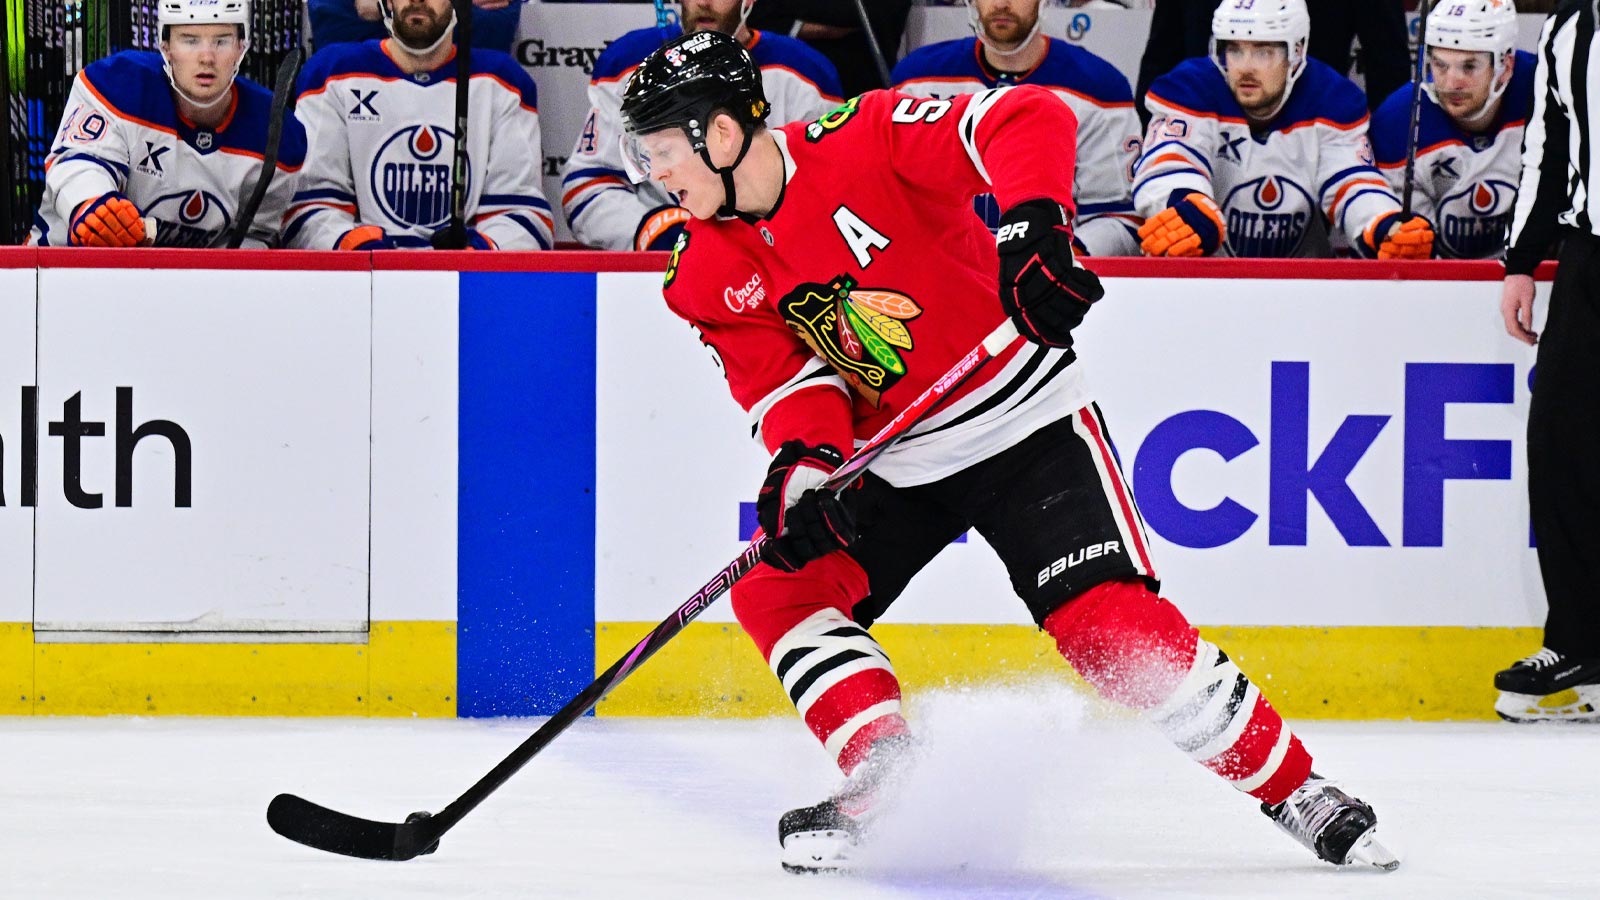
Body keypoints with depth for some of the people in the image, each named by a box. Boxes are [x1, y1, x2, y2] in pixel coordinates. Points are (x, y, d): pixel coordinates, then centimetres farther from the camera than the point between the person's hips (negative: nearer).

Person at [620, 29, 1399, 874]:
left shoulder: (861, 141, -20)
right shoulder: (708, 276, -3)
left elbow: (1027, 122, -27)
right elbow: (784, 383, -9)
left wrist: (1032, 228, -43)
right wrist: (802, 466, -30)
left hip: (1023, 421, -6)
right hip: (889, 460, 7)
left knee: (1111, 625, -18)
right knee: (772, 589, -10)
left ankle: (1293, 789, -7)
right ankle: (884, 774, -6)